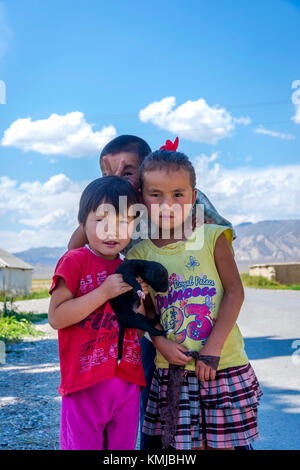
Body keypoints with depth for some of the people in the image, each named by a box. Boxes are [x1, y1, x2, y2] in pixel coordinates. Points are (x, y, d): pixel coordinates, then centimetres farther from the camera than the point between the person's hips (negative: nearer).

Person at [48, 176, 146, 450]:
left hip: (128, 381, 6)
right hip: (85, 382, -6)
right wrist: (103, 293, -20)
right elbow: (56, 318, -16)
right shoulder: (75, 261, -7)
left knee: (124, 448, 16)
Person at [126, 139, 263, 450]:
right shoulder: (140, 253, 2)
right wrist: (161, 344, -12)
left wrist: (211, 349, -12)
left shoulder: (211, 237, -3)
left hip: (223, 365, -1)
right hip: (173, 370, 1)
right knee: (187, 443, 7)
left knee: (222, 442, 6)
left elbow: (234, 292, -6)